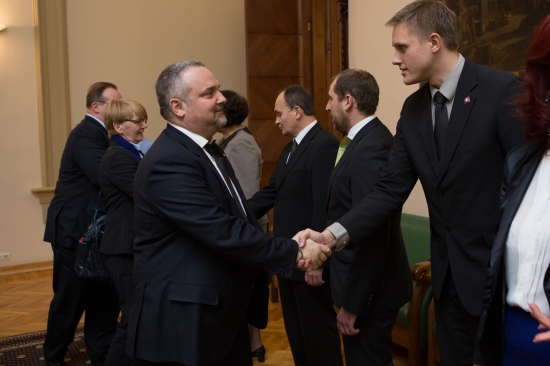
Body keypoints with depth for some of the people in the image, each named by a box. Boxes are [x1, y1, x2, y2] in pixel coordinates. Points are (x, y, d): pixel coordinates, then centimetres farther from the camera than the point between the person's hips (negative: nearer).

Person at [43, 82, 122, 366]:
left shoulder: (97, 133, 14)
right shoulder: (87, 134, -17)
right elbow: (104, 176, -30)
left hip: (93, 231, 9)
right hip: (75, 230, -9)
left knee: (102, 299, 13)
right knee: (70, 300, 6)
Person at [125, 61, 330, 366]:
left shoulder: (207, 150, 11)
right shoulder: (169, 162, -22)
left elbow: (237, 218, 10)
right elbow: (224, 232, -26)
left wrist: (289, 249, -3)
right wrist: (294, 253, -18)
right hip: (181, 323, -9)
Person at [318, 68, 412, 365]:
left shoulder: (370, 148, -23)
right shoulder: (369, 139, 8)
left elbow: (371, 235, -26)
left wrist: (352, 303, -21)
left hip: (370, 289, -9)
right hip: (370, 282, 9)